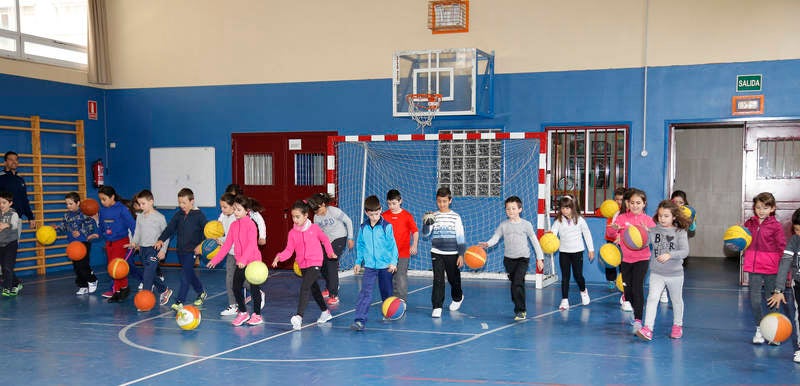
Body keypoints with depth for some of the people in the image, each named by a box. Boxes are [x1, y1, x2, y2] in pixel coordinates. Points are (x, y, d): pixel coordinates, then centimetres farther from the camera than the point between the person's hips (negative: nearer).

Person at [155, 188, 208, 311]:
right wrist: (161, 240, -11)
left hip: (192, 250, -6)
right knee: (190, 273, 17)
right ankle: (201, 293, 37)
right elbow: (170, 228, 3)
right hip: (180, 250, 6)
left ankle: (179, 301, -14)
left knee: (185, 275, -13)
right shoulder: (178, 215, 7)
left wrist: (201, 244, -17)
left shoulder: (199, 215, -7)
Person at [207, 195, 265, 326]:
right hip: (240, 262, 6)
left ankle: (257, 315, 17)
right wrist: (215, 259, 6)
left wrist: (244, 259, -37)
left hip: (253, 261, -6)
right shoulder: (233, 225, 6)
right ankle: (243, 313, 23)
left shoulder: (250, 224, -14)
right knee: (236, 287, 6)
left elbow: (252, 244, -24)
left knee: (254, 288, 2)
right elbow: (227, 244, 10)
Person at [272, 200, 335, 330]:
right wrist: (279, 256, -22)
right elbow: (289, 250, -5)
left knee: (304, 287, -22)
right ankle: (325, 312, 40)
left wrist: (330, 252, 0)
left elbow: (325, 239, 8)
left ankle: (299, 317, -28)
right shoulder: (292, 232, -1)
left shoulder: (314, 228, -8)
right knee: (313, 289, 20)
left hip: (315, 263, -6)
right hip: (302, 265, 6)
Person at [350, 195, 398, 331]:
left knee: (386, 292, 14)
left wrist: (393, 261, -15)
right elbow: (360, 246, 12)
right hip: (369, 265, 1)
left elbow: (392, 245, -7)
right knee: (365, 292, -10)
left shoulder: (387, 226, -8)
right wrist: (358, 262, 14)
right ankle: (359, 320, -15)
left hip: (385, 265, -1)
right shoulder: (363, 227, 1)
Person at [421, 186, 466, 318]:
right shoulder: (433, 216, 1)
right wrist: (426, 223, -23)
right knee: (438, 280, -6)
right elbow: (425, 234, -4)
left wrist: (461, 254, -5)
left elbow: (460, 237, -1)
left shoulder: (455, 217, -3)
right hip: (436, 254, 1)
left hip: (452, 254, 0)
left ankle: (457, 298, 40)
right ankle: (437, 307, 0)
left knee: (454, 279, 13)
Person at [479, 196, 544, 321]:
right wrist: (487, 244, -29)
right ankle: (521, 310, 26)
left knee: (517, 283, -18)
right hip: (508, 259, 4)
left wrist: (540, 258, 2)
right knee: (515, 284, 11)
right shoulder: (503, 225, 2)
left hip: (523, 258, -3)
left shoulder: (526, 224, -3)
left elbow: (535, 241, 2)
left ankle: (520, 310, -11)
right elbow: (495, 237, -8)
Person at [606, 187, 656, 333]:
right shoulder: (622, 218, 1)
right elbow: (610, 233, -2)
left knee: (637, 287, -12)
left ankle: (638, 320, -9)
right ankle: (635, 308, 38)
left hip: (642, 258, -2)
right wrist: (613, 228, -24)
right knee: (627, 288, 10)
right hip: (625, 258, 2)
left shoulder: (648, 220, -1)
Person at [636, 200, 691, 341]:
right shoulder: (654, 230, -2)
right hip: (656, 273, 1)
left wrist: (669, 255, -33)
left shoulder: (680, 232, -10)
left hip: (675, 274, -1)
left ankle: (677, 325, 36)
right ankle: (648, 328, -16)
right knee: (652, 298, -11)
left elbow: (685, 251, -18)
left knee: (677, 300, 16)